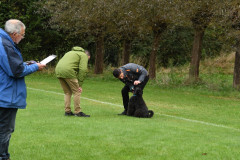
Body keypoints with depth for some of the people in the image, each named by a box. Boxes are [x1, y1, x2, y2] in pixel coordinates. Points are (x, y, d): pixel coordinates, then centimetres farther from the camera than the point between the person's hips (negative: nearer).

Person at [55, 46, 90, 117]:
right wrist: (80, 85, 0)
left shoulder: (71, 52, 34)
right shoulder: (84, 56, 10)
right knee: (76, 92, 2)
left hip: (58, 70, 8)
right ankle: (78, 112, 2)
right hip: (68, 72, -8)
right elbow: (83, 70, -3)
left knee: (67, 92, 17)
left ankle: (67, 111, 16)